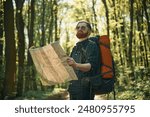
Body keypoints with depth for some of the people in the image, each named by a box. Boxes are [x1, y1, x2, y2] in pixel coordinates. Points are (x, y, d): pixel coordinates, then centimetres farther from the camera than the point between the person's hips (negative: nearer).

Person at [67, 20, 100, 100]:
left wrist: (76, 65, -39)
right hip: (73, 87, 8)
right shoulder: (75, 48, 21)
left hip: (85, 88, -8)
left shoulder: (92, 45, -3)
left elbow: (91, 66, -20)